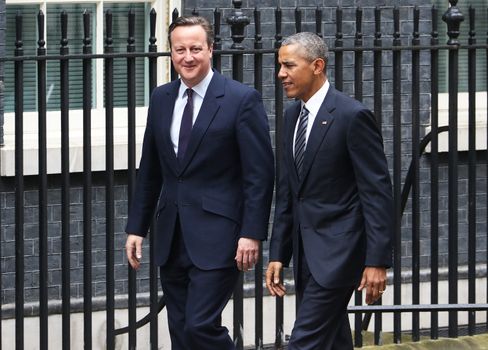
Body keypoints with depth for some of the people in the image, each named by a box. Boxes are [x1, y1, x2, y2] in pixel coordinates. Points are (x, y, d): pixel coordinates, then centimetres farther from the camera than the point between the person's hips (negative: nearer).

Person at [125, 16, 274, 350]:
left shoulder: (242, 99, -7)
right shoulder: (161, 99, 10)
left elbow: (259, 174, -9)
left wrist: (252, 233, -15)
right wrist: (136, 228, 13)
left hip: (217, 237, -6)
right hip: (172, 237, 6)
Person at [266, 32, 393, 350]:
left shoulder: (352, 116, -13)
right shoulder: (293, 115, 11)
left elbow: (378, 192, -14)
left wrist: (377, 261, -18)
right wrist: (278, 254, 12)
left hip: (337, 249, -8)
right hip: (306, 251, 8)